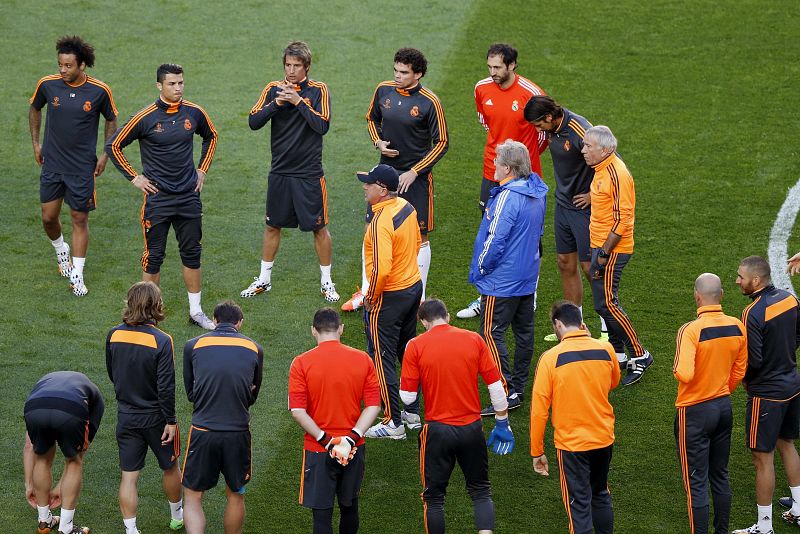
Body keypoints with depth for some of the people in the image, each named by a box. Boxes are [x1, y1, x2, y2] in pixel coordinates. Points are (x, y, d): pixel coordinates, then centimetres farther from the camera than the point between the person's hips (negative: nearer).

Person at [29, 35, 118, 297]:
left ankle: (77, 275, 11)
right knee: (48, 217, 6)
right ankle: (61, 251, 38)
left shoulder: (99, 91, -12)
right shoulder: (48, 84, -9)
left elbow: (111, 121, 5)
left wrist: (105, 156, 2)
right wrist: (36, 143, 11)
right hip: (52, 164, 2)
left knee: (80, 219, 2)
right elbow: (35, 109, 12)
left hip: (83, 167, -2)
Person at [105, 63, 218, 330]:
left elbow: (211, 137, 21)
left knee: (192, 253, 9)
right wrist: (134, 177, -4)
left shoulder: (194, 113, 0)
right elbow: (113, 146, -3)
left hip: (189, 196, 4)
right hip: (158, 197, -4)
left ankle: (196, 311, 19)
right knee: (154, 257, 2)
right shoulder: (145, 118, -12)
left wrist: (202, 170, 13)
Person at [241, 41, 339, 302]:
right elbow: (254, 122, -6)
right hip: (279, 171, 3)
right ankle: (264, 279, 24)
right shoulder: (273, 89, 2)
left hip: (310, 173, -3)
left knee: (319, 227, 3)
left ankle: (326, 281, 17)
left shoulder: (318, 90, -5)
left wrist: (299, 102, -21)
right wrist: (276, 104, -19)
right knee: (272, 225, 12)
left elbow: (323, 126, -17)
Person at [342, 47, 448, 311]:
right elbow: (372, 119, 18)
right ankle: (366, 292, 23)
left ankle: (418, 298, 15)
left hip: (416, 177, -5)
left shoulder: (429, 102, -15)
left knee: (419, 238, 2)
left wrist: (414, 172, -15)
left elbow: (441, 143, -10)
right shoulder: (384, 90, -1)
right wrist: (379, 143, -3)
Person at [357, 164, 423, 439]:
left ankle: (393, 423, 8)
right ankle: (413, 414, 30)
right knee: (408, 353, 20)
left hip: (389, 296, -9)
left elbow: (381, 268, -32)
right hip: (414, 286, 9)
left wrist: (370, 297, -17)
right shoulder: (406, 207, 1)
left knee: (382, 359, 2)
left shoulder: (381, 222, -27)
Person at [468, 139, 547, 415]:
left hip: (502, 279, -10)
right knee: (524, 330, 16)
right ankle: (519, 386, 26)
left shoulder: (508, 197, -24)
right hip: (528, 276, 10)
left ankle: (507, 393, -8)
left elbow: (496, 239, -23)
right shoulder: (537, 192, 4)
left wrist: (479, 270, -10)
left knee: (491, 334, -5)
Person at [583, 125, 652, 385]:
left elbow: (623, 219, -22)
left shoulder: (617, 174, -20)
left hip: (613, 249, -10)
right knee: (605, 302, 14)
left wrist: (604, 254, -21)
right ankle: (618, 355, 24)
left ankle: (639, 356, 0)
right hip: (601, 246, 10)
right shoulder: (601, 170, 10)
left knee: (606, 303, -8)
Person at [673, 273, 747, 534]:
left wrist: (675, 369, -9)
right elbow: (739, 371, 7)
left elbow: (684, 374, -32)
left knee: (696, 483, 3)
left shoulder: (691, 330, -23)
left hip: (694, 412, -6)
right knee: (720, 476, 19)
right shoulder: (737, 327, -4)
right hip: (724, 408, 6)